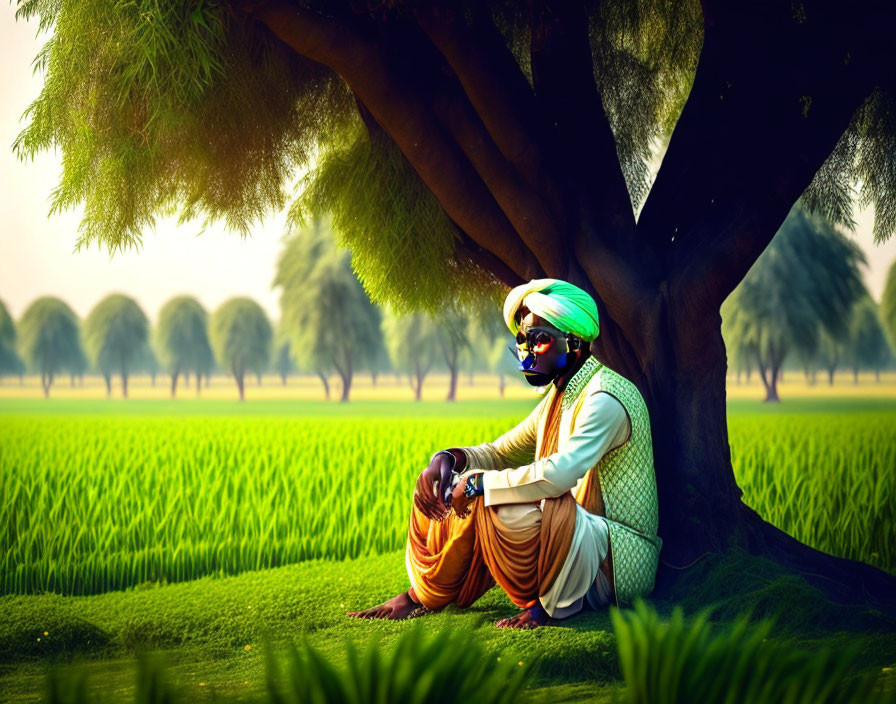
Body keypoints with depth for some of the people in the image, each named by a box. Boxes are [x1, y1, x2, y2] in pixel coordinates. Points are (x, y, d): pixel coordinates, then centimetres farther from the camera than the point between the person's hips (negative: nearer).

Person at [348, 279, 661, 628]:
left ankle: (552, 604, -13)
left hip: (620, 560, -9)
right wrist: (449, 458, -2)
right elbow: (500, 453, 20)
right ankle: (423, 596, 11)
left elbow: (556, 475, -33)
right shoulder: (559, 396, 14)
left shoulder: (606, 399, -18)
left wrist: (477, 482, -22)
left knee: (500, 504, -33)